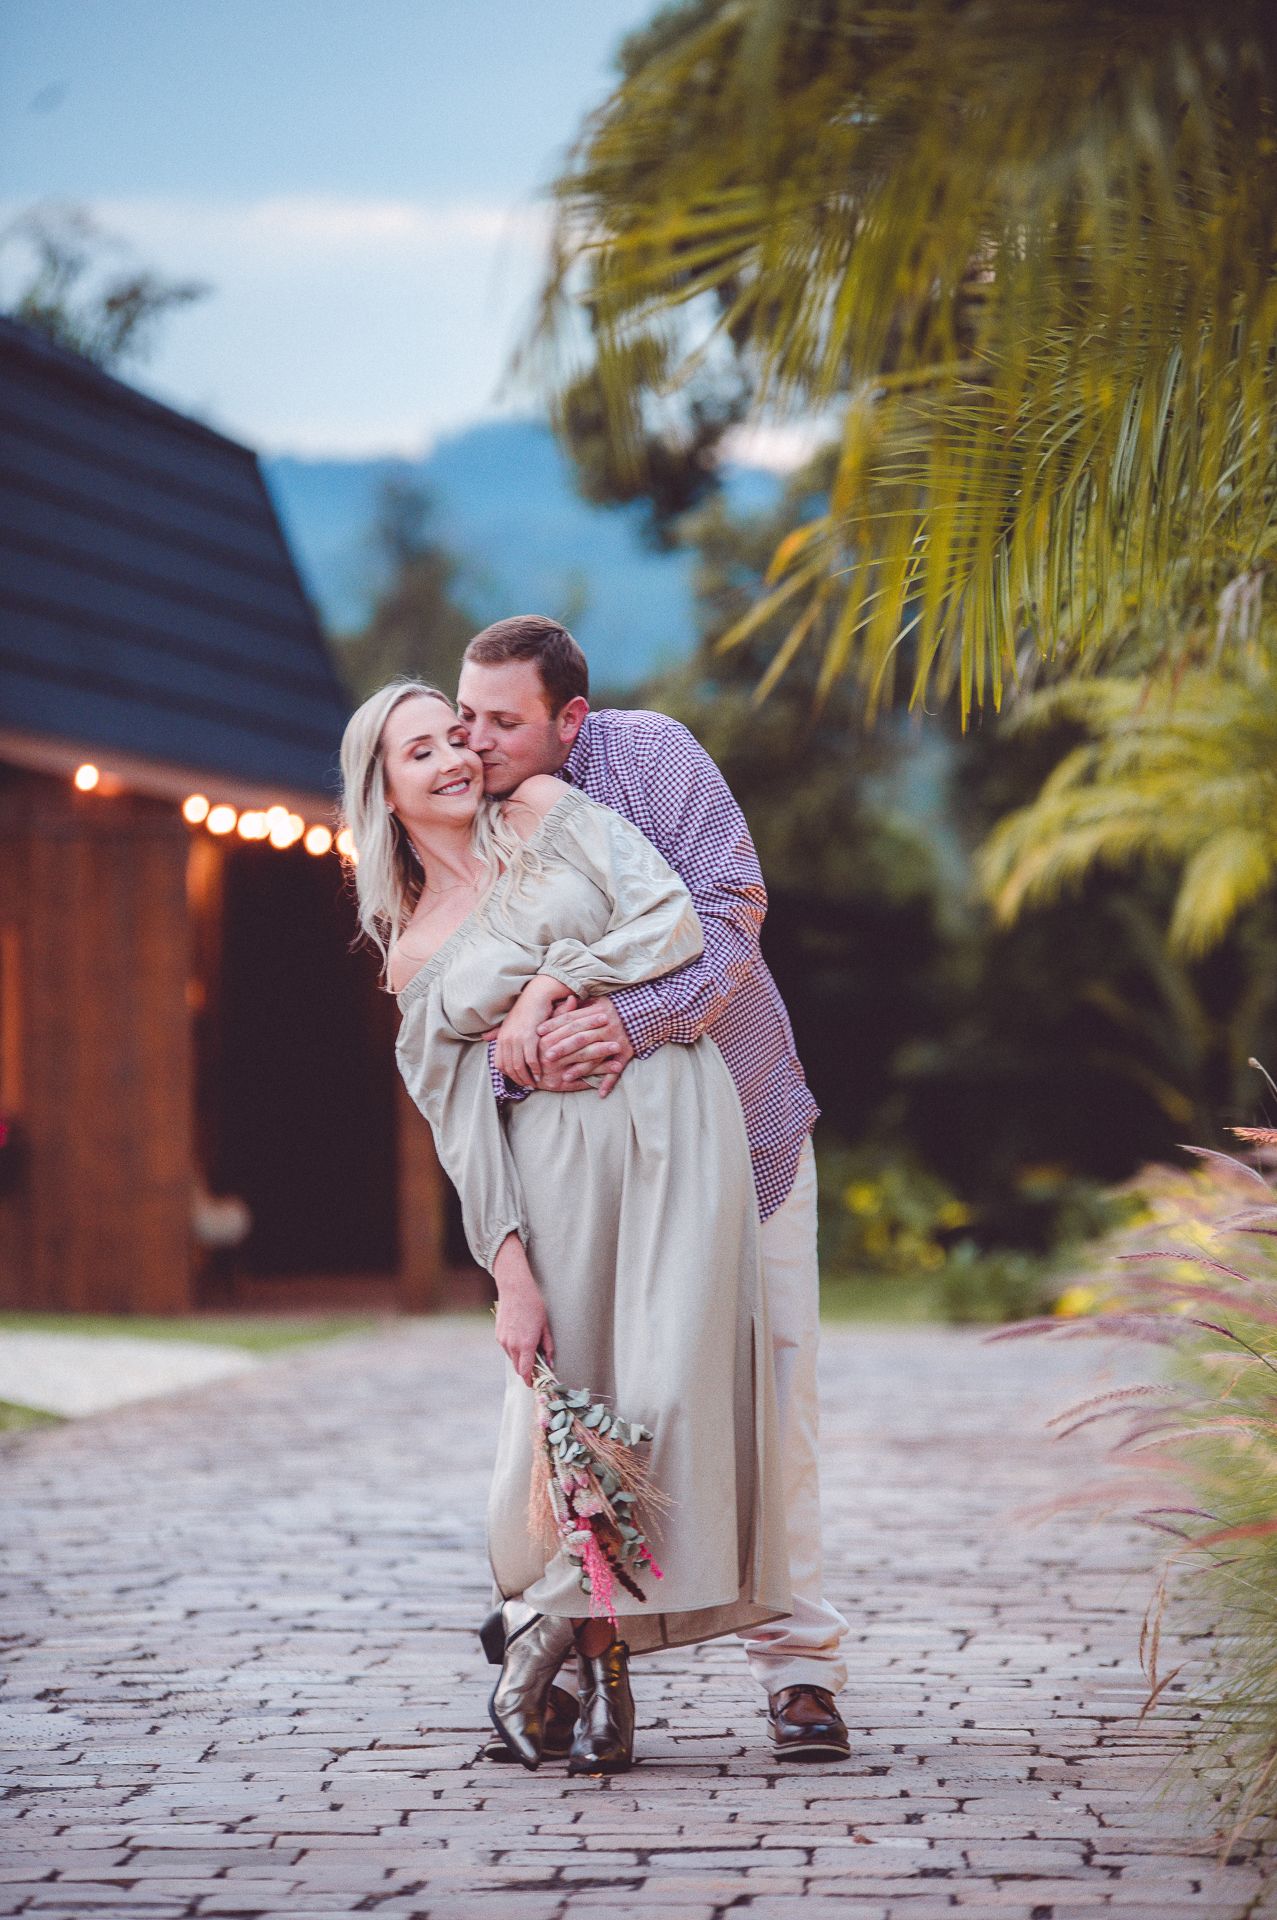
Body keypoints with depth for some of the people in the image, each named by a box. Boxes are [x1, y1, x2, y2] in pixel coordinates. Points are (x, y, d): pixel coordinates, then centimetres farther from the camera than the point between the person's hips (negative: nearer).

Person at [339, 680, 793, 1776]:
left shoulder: (547, 812, 10)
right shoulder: (415, 956, 11)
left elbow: (679, 920, 0)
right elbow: (464, 1124, 4)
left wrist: (551, 987, -8)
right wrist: (509, 1271, -6)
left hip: (673, 1120, -1)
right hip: (557, 1161, 1)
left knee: (666, 1387, -12)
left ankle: (548, 1622, 0)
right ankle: (605, 1682, 8)